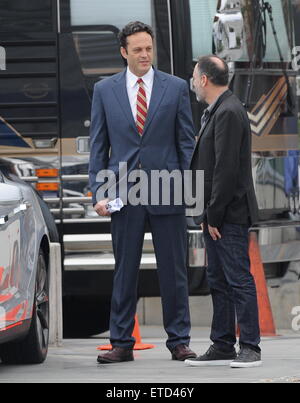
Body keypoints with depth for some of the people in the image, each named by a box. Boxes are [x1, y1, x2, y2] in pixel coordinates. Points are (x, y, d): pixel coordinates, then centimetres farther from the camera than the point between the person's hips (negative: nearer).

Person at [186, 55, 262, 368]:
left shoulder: (228, 113, -16)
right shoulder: (216, 111, 16)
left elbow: (227, 169, -21)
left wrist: (214, 215, -19)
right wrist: (208, 214, 15)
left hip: (229, 214, -10)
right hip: (216, 214, 10)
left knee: (239, 280, -7)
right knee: (218, 282, 12)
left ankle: (250, 348, -4)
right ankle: (222, 346, 16)